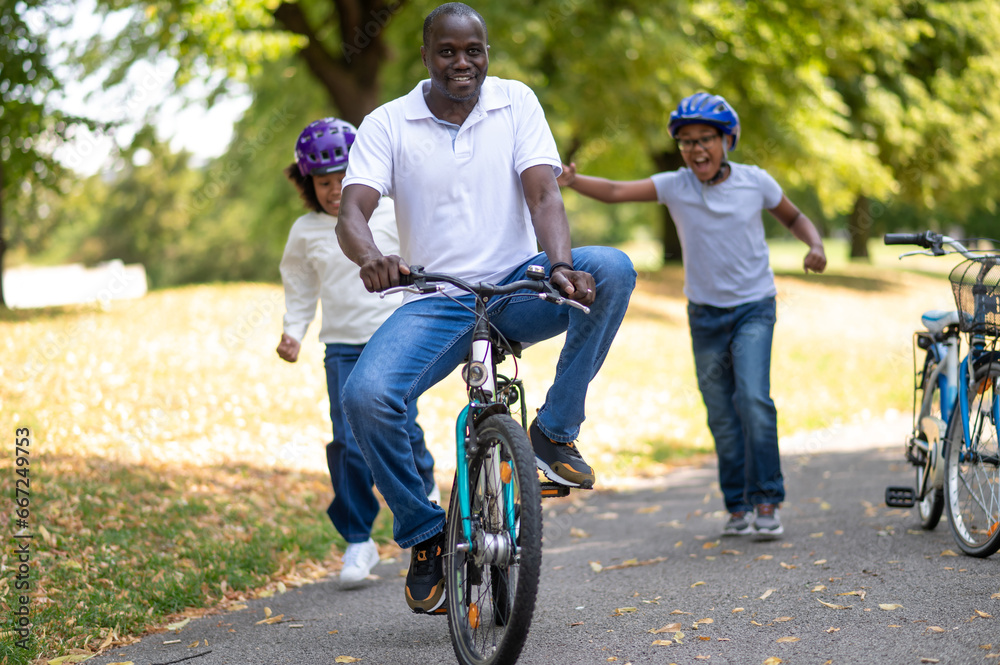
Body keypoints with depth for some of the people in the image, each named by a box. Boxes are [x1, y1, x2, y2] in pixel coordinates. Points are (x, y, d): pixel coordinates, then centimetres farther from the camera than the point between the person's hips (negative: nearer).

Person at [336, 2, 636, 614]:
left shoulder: (516, 102, 3)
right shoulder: (388, 123, 0)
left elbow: (543, 194, -9)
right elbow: (352, 211, -13)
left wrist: (560, 265, -30)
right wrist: (371, 258, -38)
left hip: (516, 289, 1)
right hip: (436, 302, -1)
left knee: (612, 269, -29)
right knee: (367, 396, -28)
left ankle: (555, 431, -14)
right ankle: (425, 536, -4)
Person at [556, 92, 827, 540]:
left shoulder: (755, 182, -7)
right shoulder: (675, 186, -8)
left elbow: (794, 218, 10)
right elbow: (616, 191, -21)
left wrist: (815, 246, -11)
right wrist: (571, 181, -38)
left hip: (754, 307, -2)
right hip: (706, 313, 2)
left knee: (754, 398, -19)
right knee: (721, 415, 7)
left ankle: (767, 501, -10)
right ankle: (738, 507, 19)